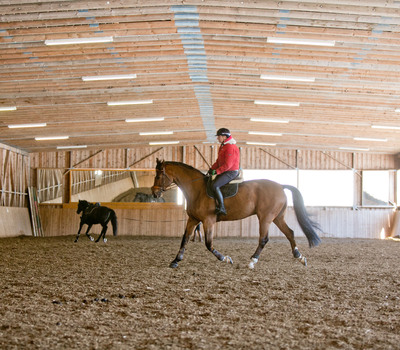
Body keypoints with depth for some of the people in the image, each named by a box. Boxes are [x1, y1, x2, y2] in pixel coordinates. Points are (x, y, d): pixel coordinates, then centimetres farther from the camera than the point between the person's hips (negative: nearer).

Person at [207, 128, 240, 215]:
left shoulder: (230, 147, -20)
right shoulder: (223, 146, 14)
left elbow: (227, 164, -24)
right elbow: (218, 161, 20)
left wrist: (217, 171, -22)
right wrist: (212, 168, 6)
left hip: (231, 172, -11)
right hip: (225, 171, 11)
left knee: (215, 185, -25)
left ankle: (221, 208, -25)